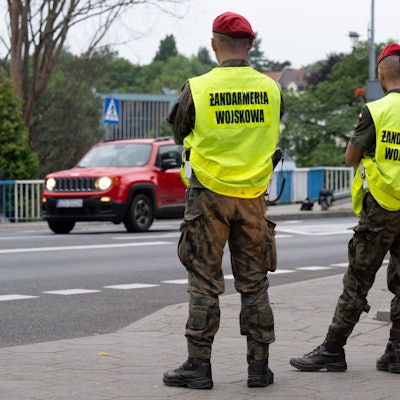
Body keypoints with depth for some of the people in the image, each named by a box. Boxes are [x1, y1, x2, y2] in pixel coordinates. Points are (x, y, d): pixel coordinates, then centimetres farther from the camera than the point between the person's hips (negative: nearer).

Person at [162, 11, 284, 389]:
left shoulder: (197, 89, -9)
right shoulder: (270, 89, -1)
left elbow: (180, 134, 6)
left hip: (208, 196, -2)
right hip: (253, 197, 3)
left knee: (204, 283, 3)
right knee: (254, 284, 9)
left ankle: (198, 365, 4)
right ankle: (259, 365, 12)